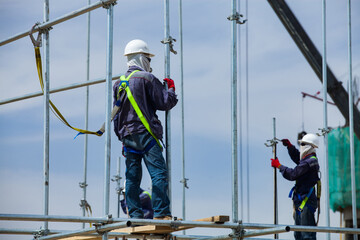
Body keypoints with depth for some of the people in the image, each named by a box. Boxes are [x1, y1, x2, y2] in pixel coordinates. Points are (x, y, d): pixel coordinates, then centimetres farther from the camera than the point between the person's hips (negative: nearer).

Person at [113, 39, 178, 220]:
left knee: (132, 176, 7)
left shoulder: (118, 83, 17)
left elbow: (116, 114, 20)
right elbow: (165, 102, -6)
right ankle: (161, 213, -16)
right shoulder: (147, 78, -5)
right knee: (159, 173, -9)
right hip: (144, 133, -7)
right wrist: (171, 88, 12)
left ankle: (134, 214, 5)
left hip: (127, 136, 7)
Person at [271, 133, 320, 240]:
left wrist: (279, 166, -6)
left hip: (306, 202, -10)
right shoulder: (309, 159, 16)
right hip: (301, 202, 10)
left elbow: (293, 174, -18)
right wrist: (289, 146, 22)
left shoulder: (309, 162, -16)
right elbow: (296, 157, 36)